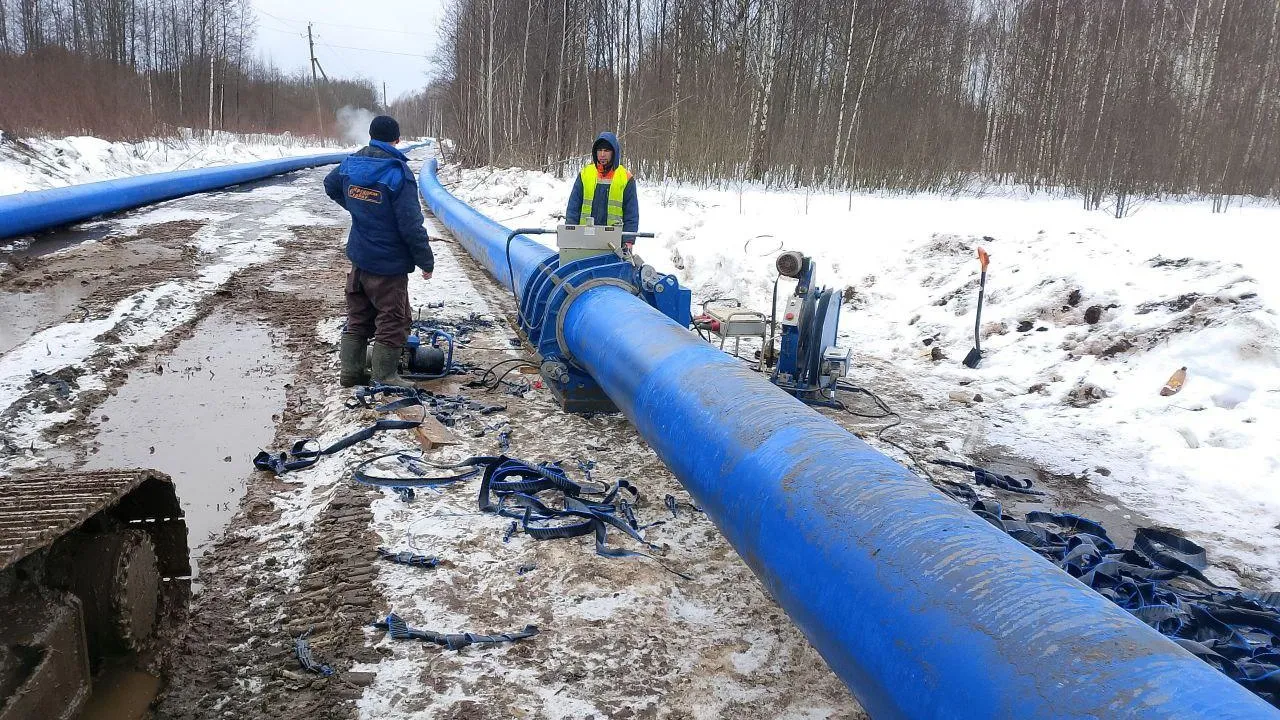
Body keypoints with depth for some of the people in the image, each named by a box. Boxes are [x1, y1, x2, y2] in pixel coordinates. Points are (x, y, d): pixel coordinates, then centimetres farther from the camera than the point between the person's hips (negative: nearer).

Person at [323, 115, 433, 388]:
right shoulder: (398, 172, -20)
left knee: (358, 317, 18)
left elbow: (331, 186, 24)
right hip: (388, 265, -7)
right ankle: (384, 378, 9)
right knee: (394, 321, 5)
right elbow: (411, 225, -21)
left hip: (359, 258, 7)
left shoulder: (351, 163, 2)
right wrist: (426, 261, -11)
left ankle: (351, 371, 26)